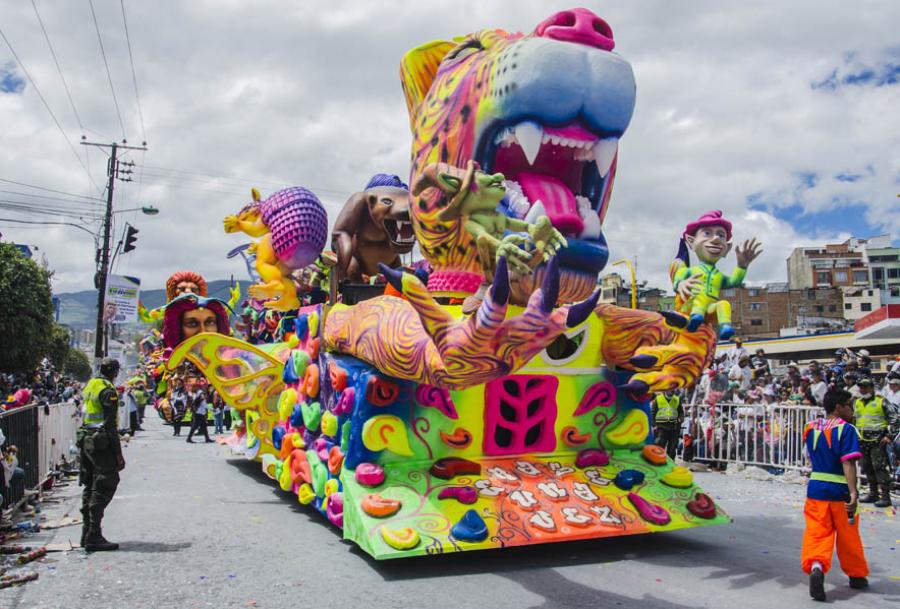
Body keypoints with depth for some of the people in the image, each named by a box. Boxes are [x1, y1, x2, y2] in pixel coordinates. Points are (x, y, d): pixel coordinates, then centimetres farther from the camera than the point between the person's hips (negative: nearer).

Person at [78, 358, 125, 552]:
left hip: (86, 439, 10)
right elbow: (111, 426, -17)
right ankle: (93, 538, -5)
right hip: (101, 443, -10)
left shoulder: (90, 385, 13)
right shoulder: (108, 391, -15)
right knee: (104, 487, -5)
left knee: (90, 487, 15)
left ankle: (87, 534, 21)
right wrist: (119, 455, -15)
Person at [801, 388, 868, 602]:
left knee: (816, 532, 0)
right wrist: (853, 493, -24)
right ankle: (857, 575, 33)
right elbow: (848, 463, -20)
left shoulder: (811, 427, 6)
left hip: (815, 488, 3)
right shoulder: (846, 429, -11)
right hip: (840, 491, -3)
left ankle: (815, 566, -24)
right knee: (848, 536, 15)